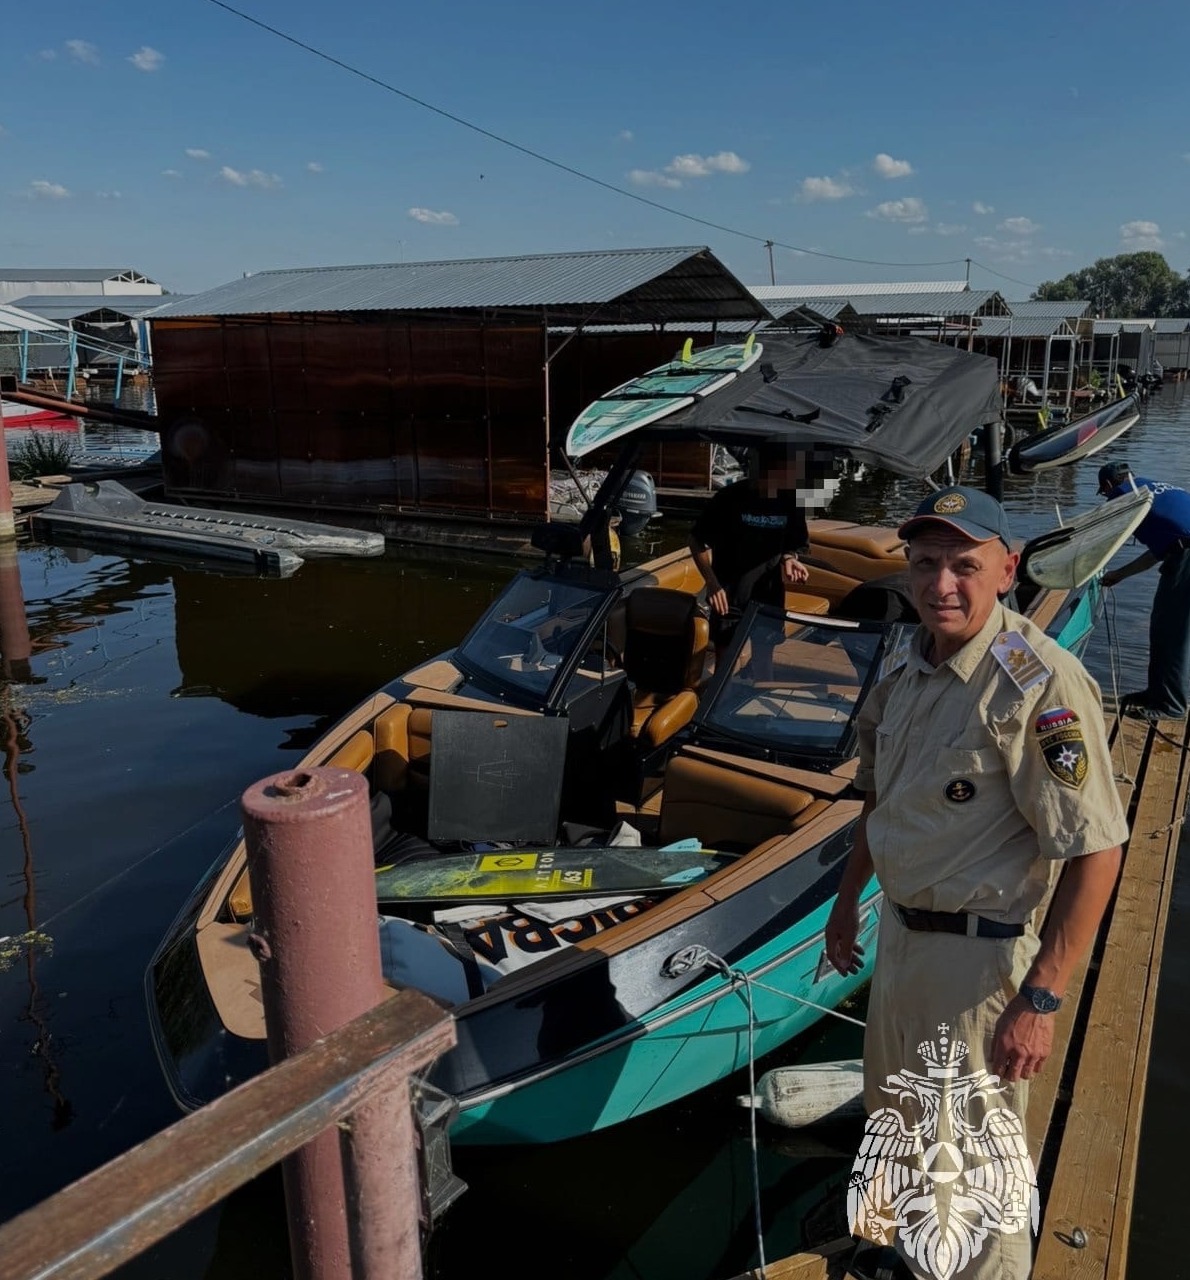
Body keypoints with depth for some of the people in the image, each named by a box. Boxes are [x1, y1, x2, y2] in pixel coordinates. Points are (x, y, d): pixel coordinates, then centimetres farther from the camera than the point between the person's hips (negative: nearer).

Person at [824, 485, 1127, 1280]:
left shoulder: (1040, 683, -24)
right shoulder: (909, 668, 1)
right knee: (898, 1114, 29)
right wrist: (848, 902, 19)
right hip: (900, 932, 9)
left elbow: (1096, 852, -24)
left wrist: (1040, 1001, -24)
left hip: (982, 955, -8)